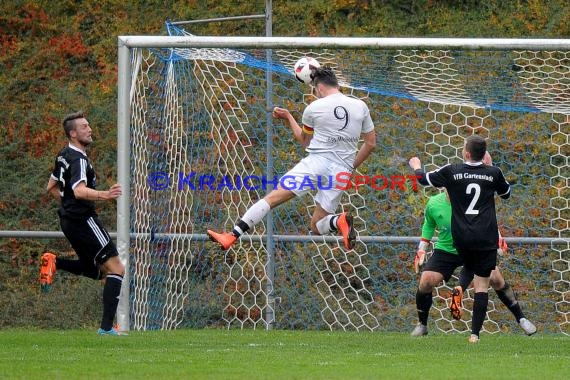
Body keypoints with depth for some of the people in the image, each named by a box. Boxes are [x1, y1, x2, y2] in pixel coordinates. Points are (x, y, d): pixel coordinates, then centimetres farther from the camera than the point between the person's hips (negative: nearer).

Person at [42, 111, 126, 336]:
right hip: (83, 220, -10)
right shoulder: (78, 160, -16)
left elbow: (52, 187, 26)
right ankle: (106, 327, -16)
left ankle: (54, 263, 4)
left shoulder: (64, 156, 13)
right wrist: (104, 196, -45)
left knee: (97, 270, 23)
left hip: (69, 219, 10)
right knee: (116, 269, -9)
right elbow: (79, 191, -33)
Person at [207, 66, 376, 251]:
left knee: (272, 197, -6)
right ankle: (340, 221, -23)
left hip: (317, 161, -3)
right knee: (316, 226, 11)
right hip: (341, 170, 3)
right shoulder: (360, 106, 10)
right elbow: (371, 143, 15)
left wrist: (288, 117, 34)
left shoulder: (313, 108, 4)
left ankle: (231, 236, -17)